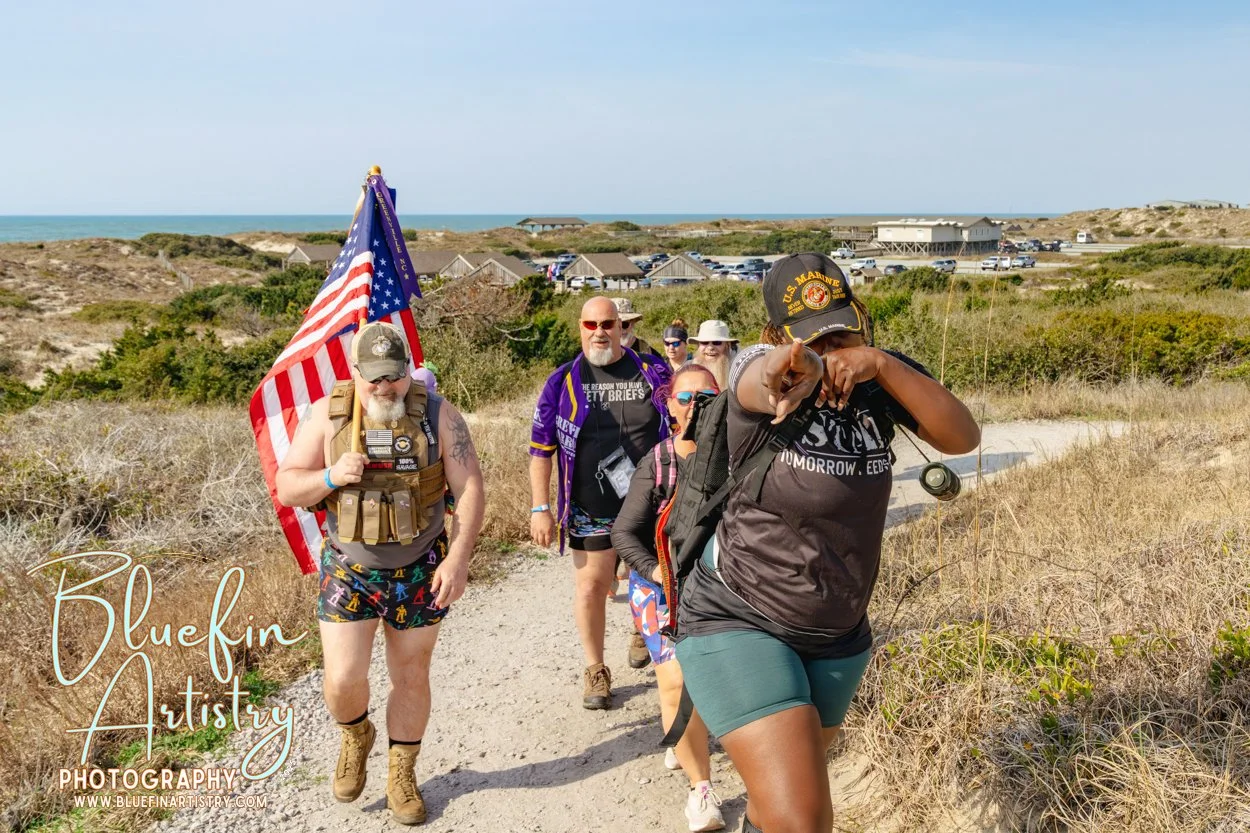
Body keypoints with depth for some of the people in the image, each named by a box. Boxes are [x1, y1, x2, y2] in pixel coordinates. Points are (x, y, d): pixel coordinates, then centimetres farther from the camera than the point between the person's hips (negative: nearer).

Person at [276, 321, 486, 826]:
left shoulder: (437, 414, -9)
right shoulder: (326, 415, -6)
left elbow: (469, 488, -9)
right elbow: (287, 488, -2)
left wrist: (458, 559, -17)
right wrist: (330, 477, -23)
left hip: (419, 571, 0)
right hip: (348, 570, 0)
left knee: (411, 677, 11)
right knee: (343, 680, -5)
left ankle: (401, 775, 32)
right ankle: (356, 735, 31)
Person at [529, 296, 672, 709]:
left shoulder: (653, 371, 1)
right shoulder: (563, 381, -1)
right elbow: (541, 448, 0)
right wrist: (540, 508, -4)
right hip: (590, 511, -1)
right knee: (591, 586, 2)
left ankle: (644, 636, 44)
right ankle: (595, 670, 20)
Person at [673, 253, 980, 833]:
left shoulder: (882, 381, -5)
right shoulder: (763, 370, -19)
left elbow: (963, 437, -16)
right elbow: (758, 382, -43)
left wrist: (882, 364, -29)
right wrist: (790, 370, -67)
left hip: (838, 634, 6)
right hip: (738, 621, -5)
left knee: (798, 774, 27)